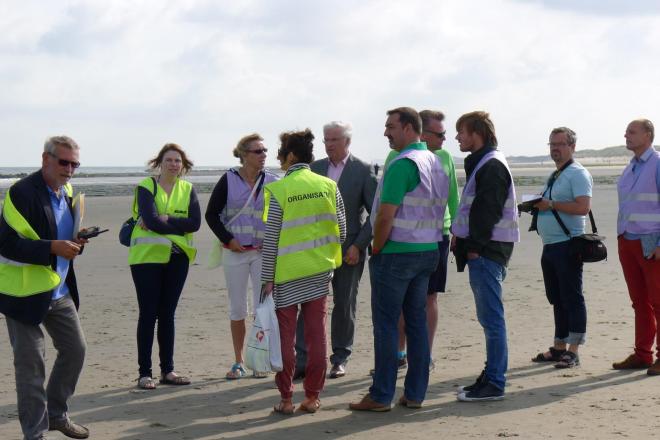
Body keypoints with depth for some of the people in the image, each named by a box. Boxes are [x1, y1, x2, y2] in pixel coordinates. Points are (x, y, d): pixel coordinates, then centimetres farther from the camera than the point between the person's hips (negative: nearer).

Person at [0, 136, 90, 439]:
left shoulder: (67, 193, 9)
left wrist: (75, 242, -2)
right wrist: (52, 247, -29)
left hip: (60, 290, 8)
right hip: (26, 292, -8)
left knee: (75, 349, 14)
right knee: (31, 363, -1)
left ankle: (56, 414, 33)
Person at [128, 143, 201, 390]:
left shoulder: (188, 190, 8)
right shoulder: (146, 187, -4)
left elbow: (195, 222, -7)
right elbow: (151, 220, -19)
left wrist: (165, 220, -15)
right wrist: (180, 226, -11)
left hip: (177, 258, 4)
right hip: (147, 257, -4)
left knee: (167, 314, 10)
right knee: (148, 314, -2)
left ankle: (167, 370, 16)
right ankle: (144, 373, 3)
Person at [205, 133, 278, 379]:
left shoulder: (271, 182, 1)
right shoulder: (228, 180, -2)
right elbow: (211, 214, 1)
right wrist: (228, 239, -7)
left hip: (263, 251, 0)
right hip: (234, 251, 0)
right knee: (237, 308, 6)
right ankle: (238, 363, 16)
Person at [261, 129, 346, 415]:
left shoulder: (279, 190, -10)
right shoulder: (329, 186, 0)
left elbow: (271, 239, -10)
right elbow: (340, 231, 2)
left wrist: (267, 278, -4)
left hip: (287, 273, -3)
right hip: (320, 272, 3)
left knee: (285, 336, 6)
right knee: (316, 334, 8)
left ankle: (286, 399, 9)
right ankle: (312, 397, 13)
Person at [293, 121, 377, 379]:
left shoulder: (363, 171, -4)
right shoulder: (314, 168, 8)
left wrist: (358, 245, -12)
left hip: (348, 249, -3)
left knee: (344, 305, 6)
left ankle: (340, 359, 18)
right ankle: (302, 360, 1)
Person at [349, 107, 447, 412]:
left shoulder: (402, 164, -16)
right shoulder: (436, 163, 11)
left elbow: (385, 216, -18)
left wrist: (376, 251, -7)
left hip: (396, 253, -8)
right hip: (428, 251, 8)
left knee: (386, 324, -2)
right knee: (417, 321, 10)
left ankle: (381, 396, 2)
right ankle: (415, 394, 13)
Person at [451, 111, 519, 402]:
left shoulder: (492, 166, -14)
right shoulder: (481, 163, 19)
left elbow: (487, 210, -20)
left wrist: (474, 246, -18)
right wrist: (461, 236, 13)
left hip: (487, 252, -11)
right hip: (482, 250, 11)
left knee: (491, 318, -7)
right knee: (489, 318, 14)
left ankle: (494, 384, -3)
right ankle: (491, 376, 21)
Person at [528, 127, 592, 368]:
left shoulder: (578, 174, -9)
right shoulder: (554, 176, 20)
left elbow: (583, 207, -21)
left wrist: (551, 204, -17)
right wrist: (537, 205, 8)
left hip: (568, 245, -9)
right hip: (550, 246, 9)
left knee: (571, 298, -5)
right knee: (556, 298, 14)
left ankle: (572, 351, -2)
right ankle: (559, 347, 21)